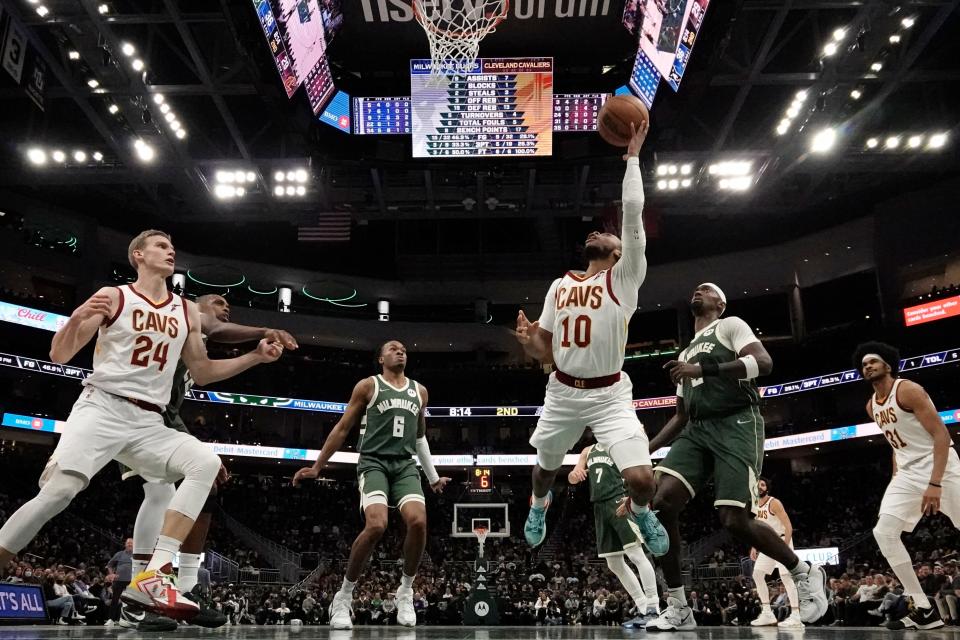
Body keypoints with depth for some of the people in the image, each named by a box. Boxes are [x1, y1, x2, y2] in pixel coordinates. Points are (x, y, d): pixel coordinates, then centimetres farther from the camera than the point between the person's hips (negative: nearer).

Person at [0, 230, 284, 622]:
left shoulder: (187, 311, 15)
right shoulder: (113, 296, 2)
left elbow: (202, 373, 20)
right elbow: (59, 357, 1)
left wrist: (255, 357, 9)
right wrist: (77, 318, -20)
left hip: (148, 422, 4)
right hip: (102, 407, -4)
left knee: (206, 462, -20)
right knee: (59, 490, -22)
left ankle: (155, 574, -26)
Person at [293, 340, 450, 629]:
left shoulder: (419, 391, 18)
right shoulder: (368, 386, 5)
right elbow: (343, 428, 6)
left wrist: (433, 476, 28)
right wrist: (317, 466, 4)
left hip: (405, 465, 4)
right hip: (374, 463, -4)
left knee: (418, 522, -21)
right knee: (376, 525, -26)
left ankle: (405, 591, 2)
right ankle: (343, 596, -5)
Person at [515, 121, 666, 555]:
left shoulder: (624, 278, -5)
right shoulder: (559, 285, 8)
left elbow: (633, 213, -17)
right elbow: (546, 355, 11)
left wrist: (632, 154, -14)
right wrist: (528, 340, -12)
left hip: (609, 393, -4)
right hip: (563, 392, 4)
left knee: (641, 478, -17)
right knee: (546, 468, 20)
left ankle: (640, 512, 20)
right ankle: (539, 503, 57)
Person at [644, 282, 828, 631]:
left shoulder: (730, 325, 6)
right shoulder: (687, 353, 28)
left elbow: (763, 362, -14)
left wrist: (703, 370, -21)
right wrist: (645, 450, 19)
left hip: (736, 425, -7)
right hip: (697, 430, 7)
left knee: (735, 520, -15)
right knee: (660, 502, -15)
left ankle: (805, 574, 14)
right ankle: (678, 608, -8)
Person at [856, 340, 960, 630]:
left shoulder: (908, 390, -14)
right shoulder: (872, 406, 11)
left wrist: (935, 483, -27)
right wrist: (895, 480, 16)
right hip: (908, 472, 8)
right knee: (884, 532, -8)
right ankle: (925, 609, -4)